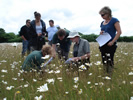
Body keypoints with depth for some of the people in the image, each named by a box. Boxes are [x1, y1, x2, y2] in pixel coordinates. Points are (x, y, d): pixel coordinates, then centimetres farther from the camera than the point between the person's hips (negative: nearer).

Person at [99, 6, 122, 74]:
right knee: (104, 60, 8)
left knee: (109, 60, -9)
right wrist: (101, 33, 1)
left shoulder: (114, 20, -5)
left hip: (110, 44, -7)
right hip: (103, 44, 7)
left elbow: (119, 32, -11)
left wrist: (113, 42, -19)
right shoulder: (102, 23, 14)